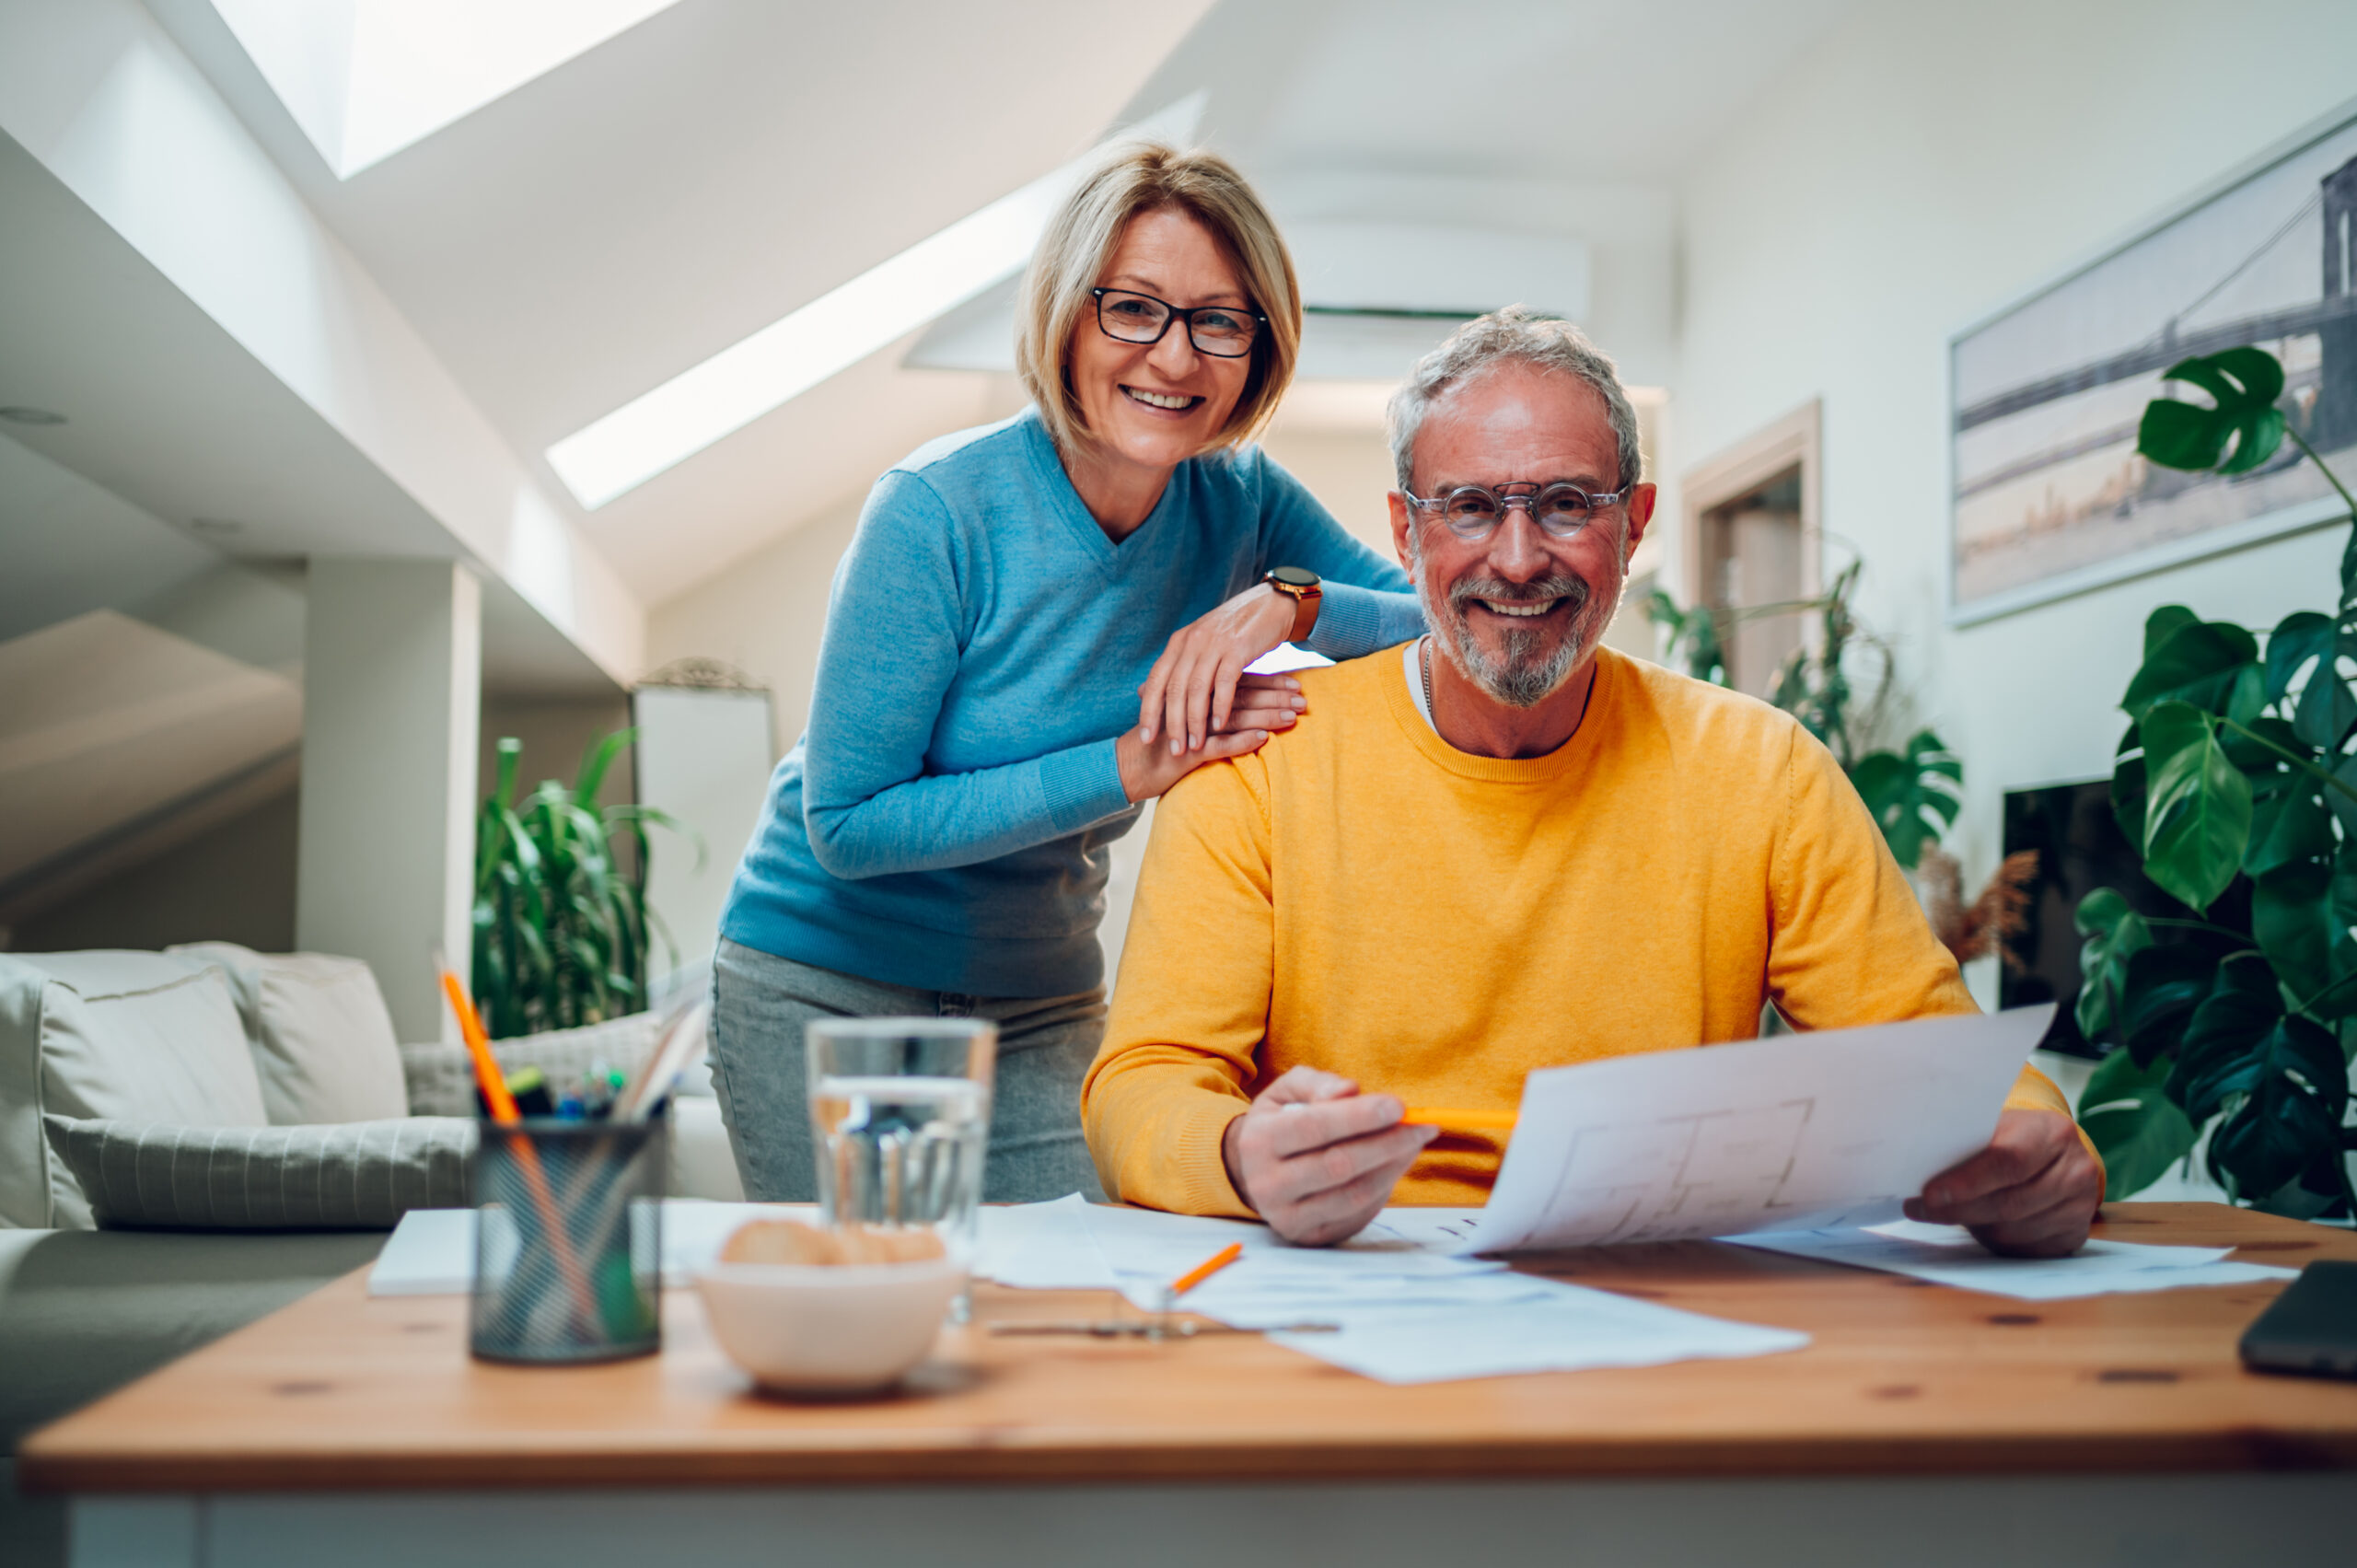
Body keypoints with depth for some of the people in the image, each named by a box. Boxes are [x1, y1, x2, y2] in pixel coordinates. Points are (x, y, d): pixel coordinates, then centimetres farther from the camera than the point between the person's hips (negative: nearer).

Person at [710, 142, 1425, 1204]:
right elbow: (846, 823, -20)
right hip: (824, 989, -3)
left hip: (1041, 1005, 4)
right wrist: (1127, 768, -25)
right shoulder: (941, 508, -20)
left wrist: (1291, 600, -25)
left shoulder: (1243, 505, -7)